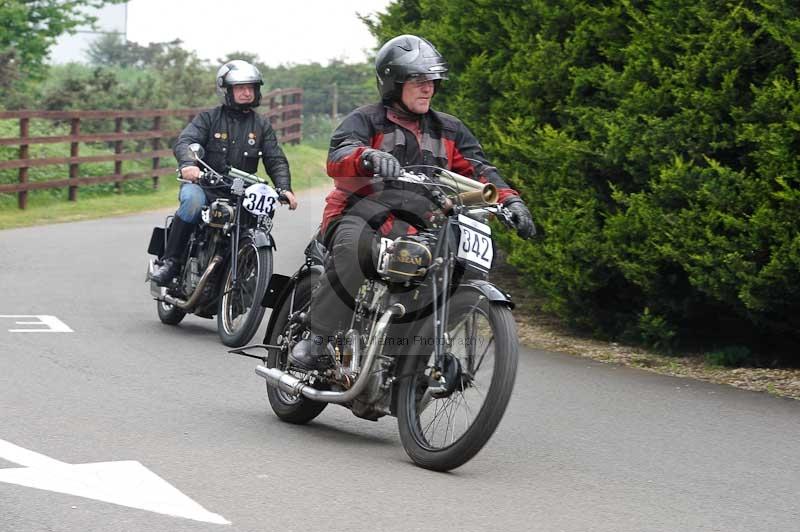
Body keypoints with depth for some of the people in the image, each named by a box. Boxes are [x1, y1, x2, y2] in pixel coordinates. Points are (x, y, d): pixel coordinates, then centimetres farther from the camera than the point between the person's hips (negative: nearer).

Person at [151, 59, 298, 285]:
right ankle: (170, 262, -27)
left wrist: (284, 188, -11)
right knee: (192, 201, -36)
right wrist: (188, 163, -33)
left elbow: (276, 160, 9)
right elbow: (184, 141, -9)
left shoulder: (262, 125, 15)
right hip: (204, 186, -3)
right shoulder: (209, 118, 6)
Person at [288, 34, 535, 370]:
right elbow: (337, 159, -15)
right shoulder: (366, 121, 3)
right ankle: (315, 336, -29)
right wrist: (369, 156, -39)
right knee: (354, 245, -39)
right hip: (358, 217, -5)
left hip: (416, 226, 5)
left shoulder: (449, 130, 19)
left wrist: (510, 200, -10)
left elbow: (478, 170, 11)